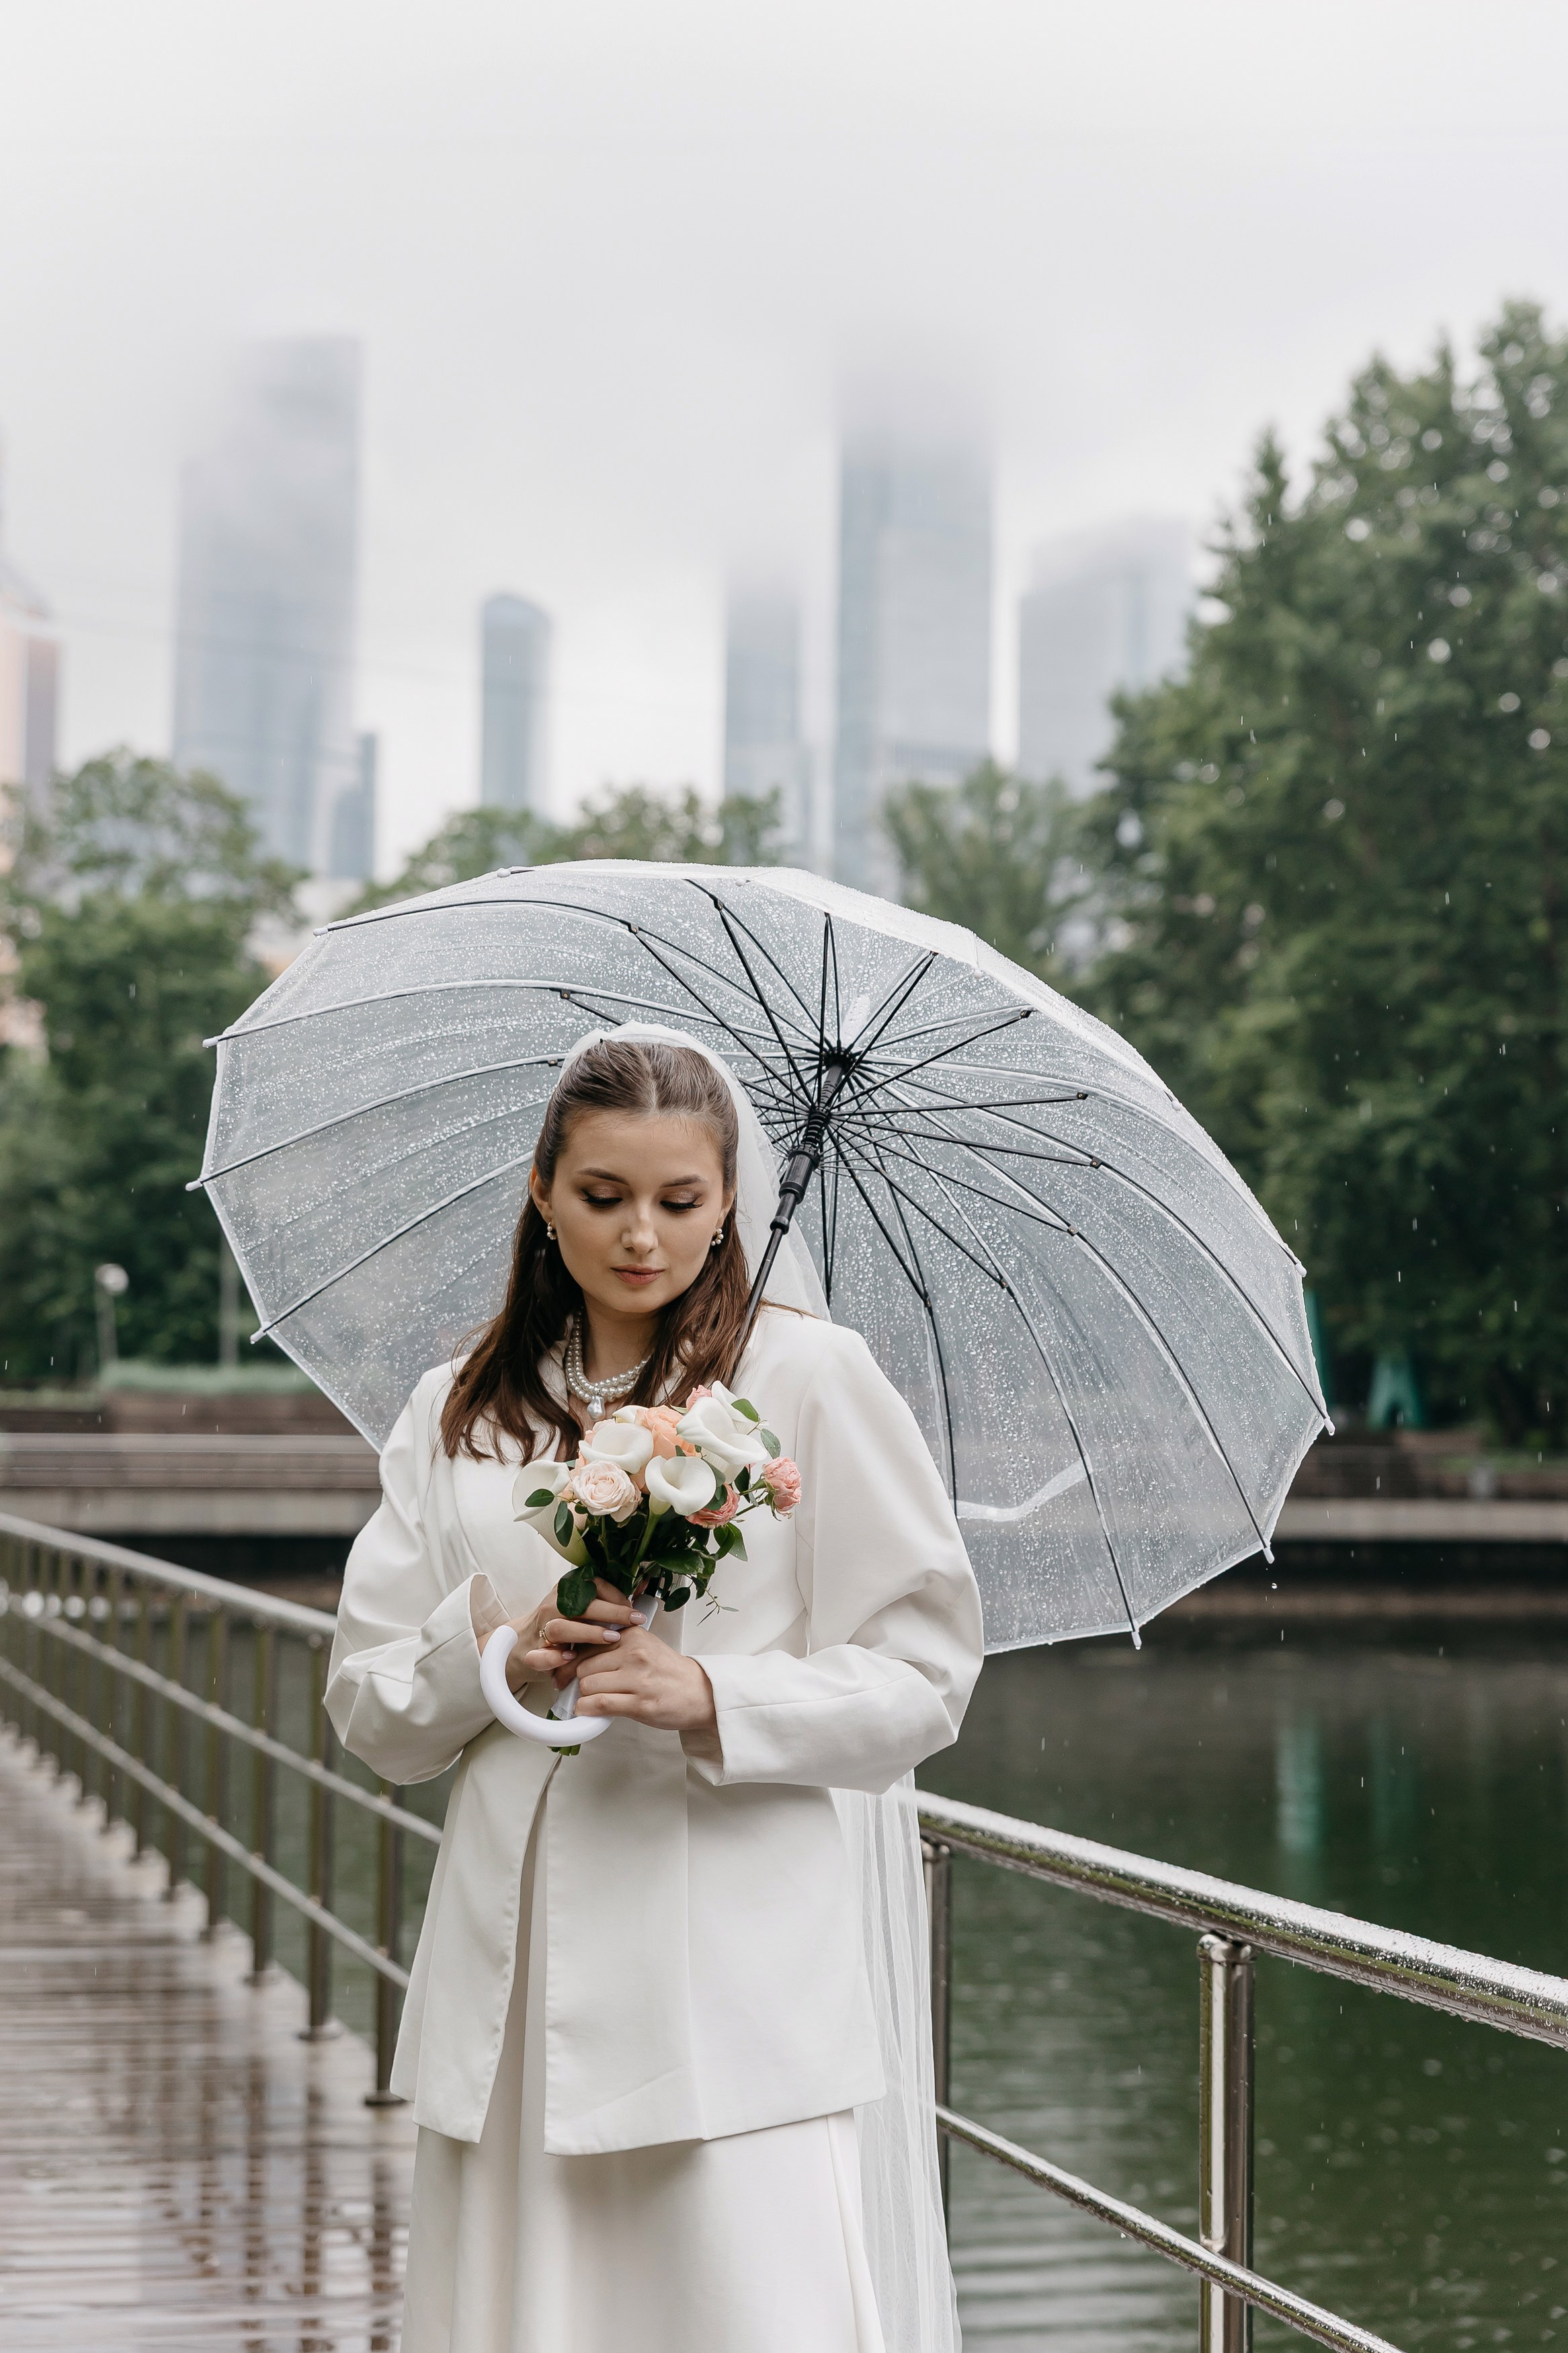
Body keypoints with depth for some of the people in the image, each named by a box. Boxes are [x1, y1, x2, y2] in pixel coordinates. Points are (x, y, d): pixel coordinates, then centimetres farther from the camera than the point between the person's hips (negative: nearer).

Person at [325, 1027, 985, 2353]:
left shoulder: (811, 1375, 1)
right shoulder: (458, 1413, 12)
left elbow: (923, 1672, -1)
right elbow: (368, 1707, 12)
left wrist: (717, 1698, -15)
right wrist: (495, 1655, -8)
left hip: (751, 1965, -3)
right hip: (524, 1969, 3)